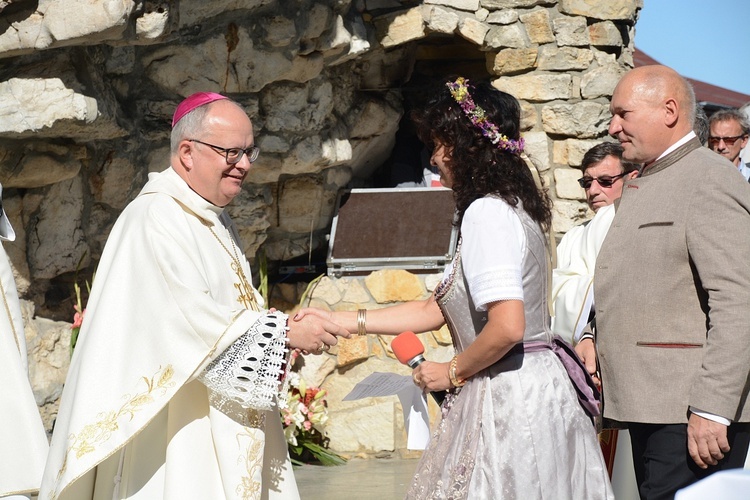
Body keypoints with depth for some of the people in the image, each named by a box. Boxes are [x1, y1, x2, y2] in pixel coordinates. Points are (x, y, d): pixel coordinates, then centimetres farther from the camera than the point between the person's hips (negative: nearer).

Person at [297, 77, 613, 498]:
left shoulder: (488, 213, -15)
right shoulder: (511, 207, 14)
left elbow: (507, 327, -26)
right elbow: (435, 310, 16)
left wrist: (453, 372, -9)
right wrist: (341, 321, 15)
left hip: (507, 398, -9)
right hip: (537, 384, 9)